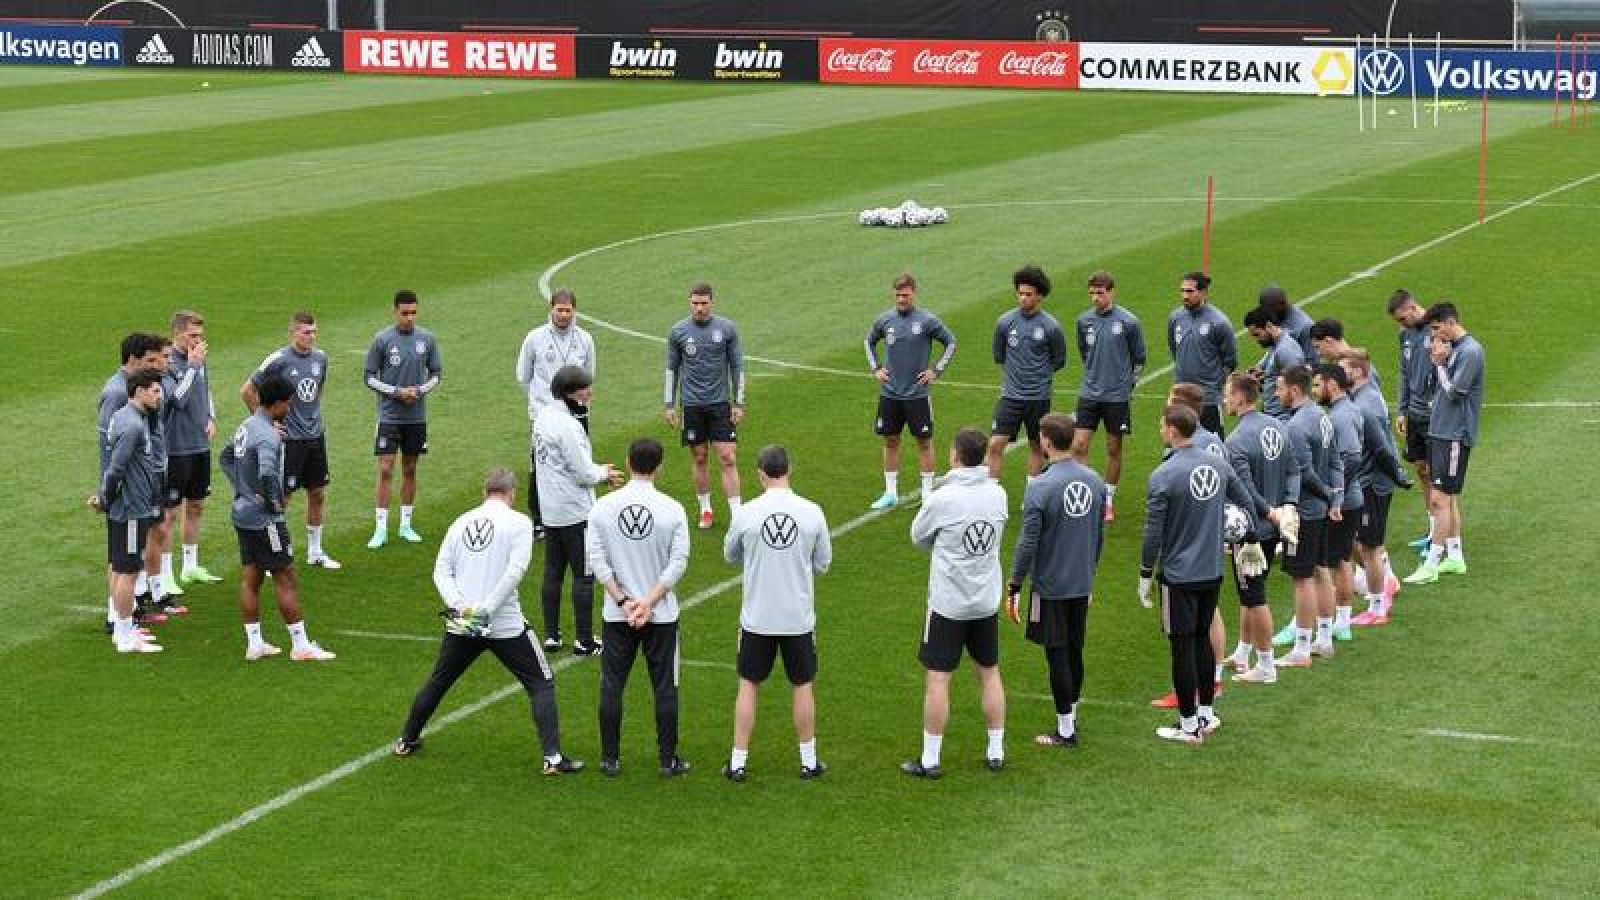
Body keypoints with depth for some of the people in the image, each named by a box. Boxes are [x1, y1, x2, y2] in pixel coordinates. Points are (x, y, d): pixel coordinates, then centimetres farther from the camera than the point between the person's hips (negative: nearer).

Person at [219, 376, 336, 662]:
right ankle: (300, 645, 1)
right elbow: (267, 474, -35)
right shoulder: (268, 435, -21)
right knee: (286, 578, -3)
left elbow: (226, 457, 24)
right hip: (264, 519, -9)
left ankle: (254, 643, 16)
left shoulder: (246, 426, 9)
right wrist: (274, 502, -18)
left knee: (250, 577, 11)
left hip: (242, 512, 9)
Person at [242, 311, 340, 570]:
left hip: (316, 436, 7)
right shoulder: (279, 360, -14)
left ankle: (314, 552, 25)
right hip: (289, 439, -7)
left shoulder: (320, 358, 5)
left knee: (317, 494, 12)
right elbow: (247, 391, -8)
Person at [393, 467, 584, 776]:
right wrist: (488, 609, -15)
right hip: (506, 625, -4)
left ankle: (407, 740, 35)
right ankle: (553, 757, -5)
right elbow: (515, 570, -16)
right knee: (542, 683, 5)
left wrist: (459, 605, -7)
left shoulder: (462, 522, 10)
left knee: (438, 680, 23)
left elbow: (441, 571, 4)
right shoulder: (519, 522, -4)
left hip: (461, 622, 4)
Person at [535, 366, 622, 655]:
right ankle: (585, 641, 6)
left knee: (553, 572, 14)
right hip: (575, 512, -8)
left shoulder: (543, 416, 6)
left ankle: (551, 635, 18)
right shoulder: (567, 425, -22)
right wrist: (604, 473, 1)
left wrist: (597, 470, 8)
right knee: (584, 576, 1)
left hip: (550, 510, 8)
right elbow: (584, 474, -19)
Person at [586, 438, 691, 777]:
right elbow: (679, 562, -10)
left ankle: (610, 759, 13)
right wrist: (649, 602, -10)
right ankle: (668, 759, 11)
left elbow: (595, 559, -7)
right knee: (665, 686, 8)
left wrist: (623, 600, -7)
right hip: (662, 615, -1)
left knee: (612, 685, 10)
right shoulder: (672, 509, -8)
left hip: (616, 615, 1)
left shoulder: (603, 506, -5)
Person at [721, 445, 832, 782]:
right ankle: (809, 761, 22)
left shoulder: (746, 514, -11)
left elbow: (730, 556, 7)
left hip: (757, 618, 0)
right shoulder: (812, 512, -9)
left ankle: (738, 763, 13)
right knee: (803, 686, 14)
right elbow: (822, 564, 2)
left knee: (748, 686, 11)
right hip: (799, 617, 1)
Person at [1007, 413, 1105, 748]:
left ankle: (1065, 730, 9)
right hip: (1083, 585, 6)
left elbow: (1027, 543, -17)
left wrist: (1014, 588, -8)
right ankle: (1071, 714, 30)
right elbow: (1100, 535, 10)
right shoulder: (1095, 481, 0)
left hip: (1050, 586, -6)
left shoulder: (1040, 487, -19)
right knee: (1075, 650, 17)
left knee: (1057, 654, 3)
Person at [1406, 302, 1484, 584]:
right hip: (1439, 431, 9)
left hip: (1455, 436, -9)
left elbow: (1452, 392, -16)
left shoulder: (1470, 351, -15)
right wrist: (1437, 360, -1)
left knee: (1440, 499, -10)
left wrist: (1440, 362, -7)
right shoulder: (1452, 348, 13)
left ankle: (1431, 565, -9)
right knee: (1449, 498, 14)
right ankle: (1454, 558, 22)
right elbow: (1438, 386, 14)